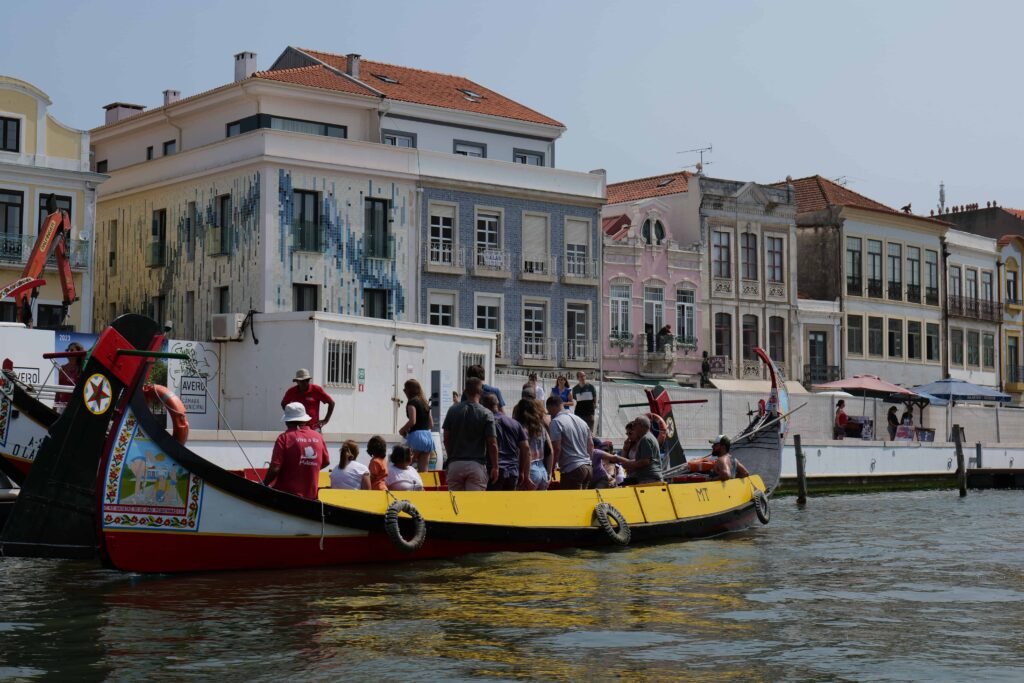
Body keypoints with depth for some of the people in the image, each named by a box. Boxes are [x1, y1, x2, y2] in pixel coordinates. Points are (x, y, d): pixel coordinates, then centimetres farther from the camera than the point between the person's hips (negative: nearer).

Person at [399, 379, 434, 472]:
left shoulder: (412, 402, -6)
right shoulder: (425, 403, 17)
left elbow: (412, 421, -17)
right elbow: (431, 424, 18)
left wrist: (402, 430, -3)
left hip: (416, 435, -7)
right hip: (427, 435, 7)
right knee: (424, 469, 6)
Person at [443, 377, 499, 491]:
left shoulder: (453, 410, 2)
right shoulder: (486, 414, -6)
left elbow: (446, 439, 7)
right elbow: (492, 444, -8)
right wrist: (495, 467, 0)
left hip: (455, 464, 3)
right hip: (476, 464, -2)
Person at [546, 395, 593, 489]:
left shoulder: (556, 422, -7)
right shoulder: (580, 420, 18)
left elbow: (556, 448, -13)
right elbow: (591, 445, 21)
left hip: (572, 469, -8)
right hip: (588, 468, 8)